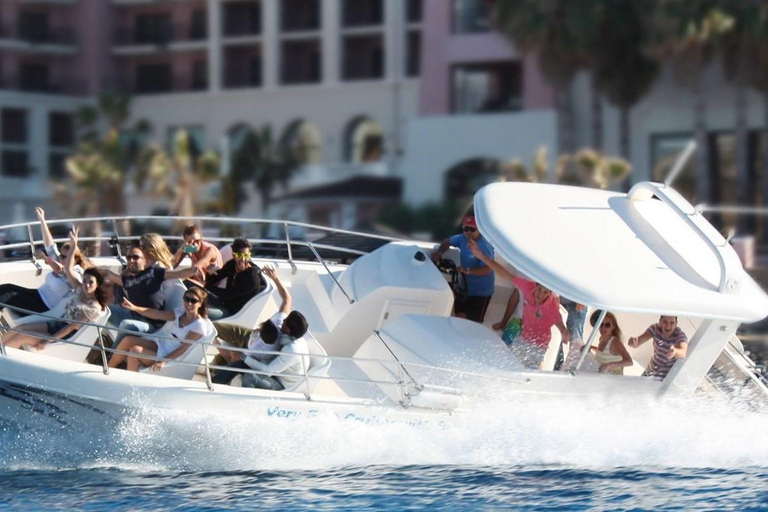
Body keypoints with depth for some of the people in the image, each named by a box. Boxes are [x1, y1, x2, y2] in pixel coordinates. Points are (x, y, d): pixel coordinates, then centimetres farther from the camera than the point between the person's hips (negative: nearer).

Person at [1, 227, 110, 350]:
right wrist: (73, 246, -6)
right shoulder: (80, 291, 6)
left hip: (65, 336, -8)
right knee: (17, 330, -6)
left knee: (21, 337, -18)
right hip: (56, 324, 8)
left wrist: (48, 340, -21)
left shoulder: (94, 308, -16)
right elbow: (68, 270, 6)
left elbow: (72, 327, -19)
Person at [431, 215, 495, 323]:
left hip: (480, 292, -8)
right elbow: (447, 242, 15)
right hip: (465, 287, 8)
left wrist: (467, 271, -40)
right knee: (460, 314, 16)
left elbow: (487, 269, -33)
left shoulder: (484, 247, -25)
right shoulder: (463, 239, -2)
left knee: (474, 322, -5)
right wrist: (439, 252, -5)